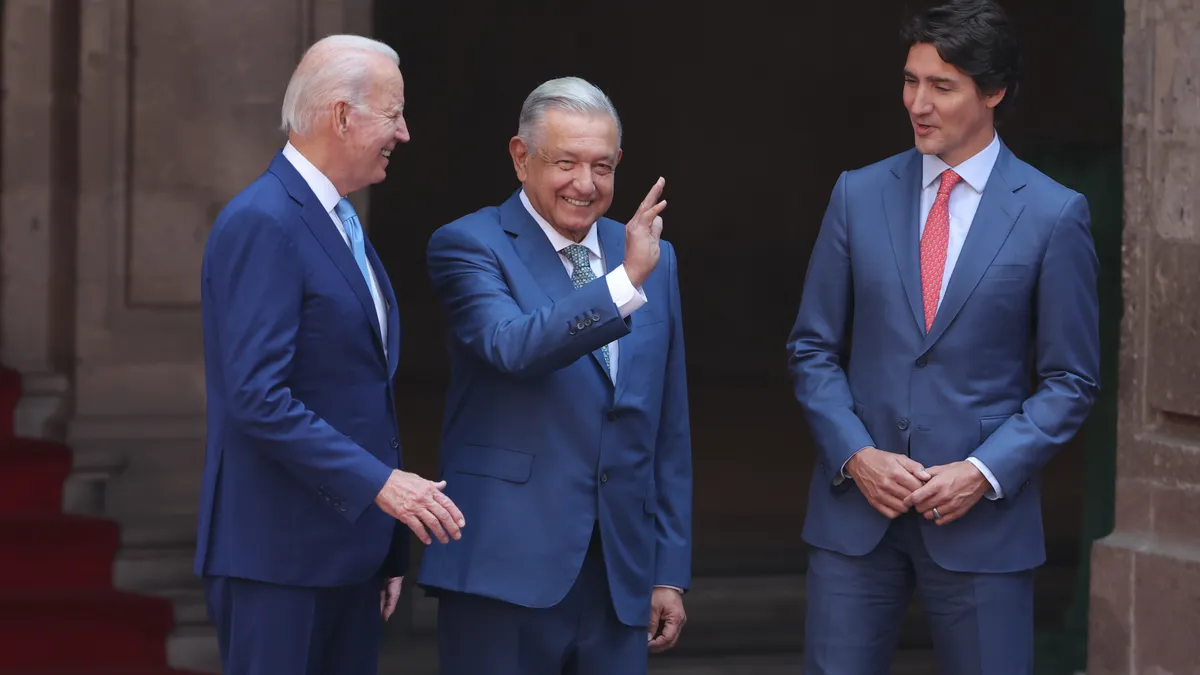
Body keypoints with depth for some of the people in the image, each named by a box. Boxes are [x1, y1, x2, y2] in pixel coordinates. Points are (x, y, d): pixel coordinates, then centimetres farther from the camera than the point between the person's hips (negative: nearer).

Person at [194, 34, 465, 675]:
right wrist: (378, 482, -23)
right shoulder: (262, 224, -14)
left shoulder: (342, 225, 17)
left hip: (350, 552, 9)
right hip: (277, 554, -9)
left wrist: (389, 548, 18)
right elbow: (259, 397, -22)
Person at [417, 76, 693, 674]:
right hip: (506, 572, -4)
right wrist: (627, 281, -31)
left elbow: (668, 432, 14)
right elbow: (514, 348, -23)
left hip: (620, 580, 5)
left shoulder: (654, 259, 12)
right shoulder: (468, 245, -3)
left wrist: (671, 571, 12)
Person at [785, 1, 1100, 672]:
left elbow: (1071, 380, 0)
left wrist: (985, 472, -11)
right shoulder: (860, 195, 6)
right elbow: (813, 349, 8)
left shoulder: (1054, 215, -2)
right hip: (856, 505, 2)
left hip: (983, 516, -2)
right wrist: (856, 455, -6)